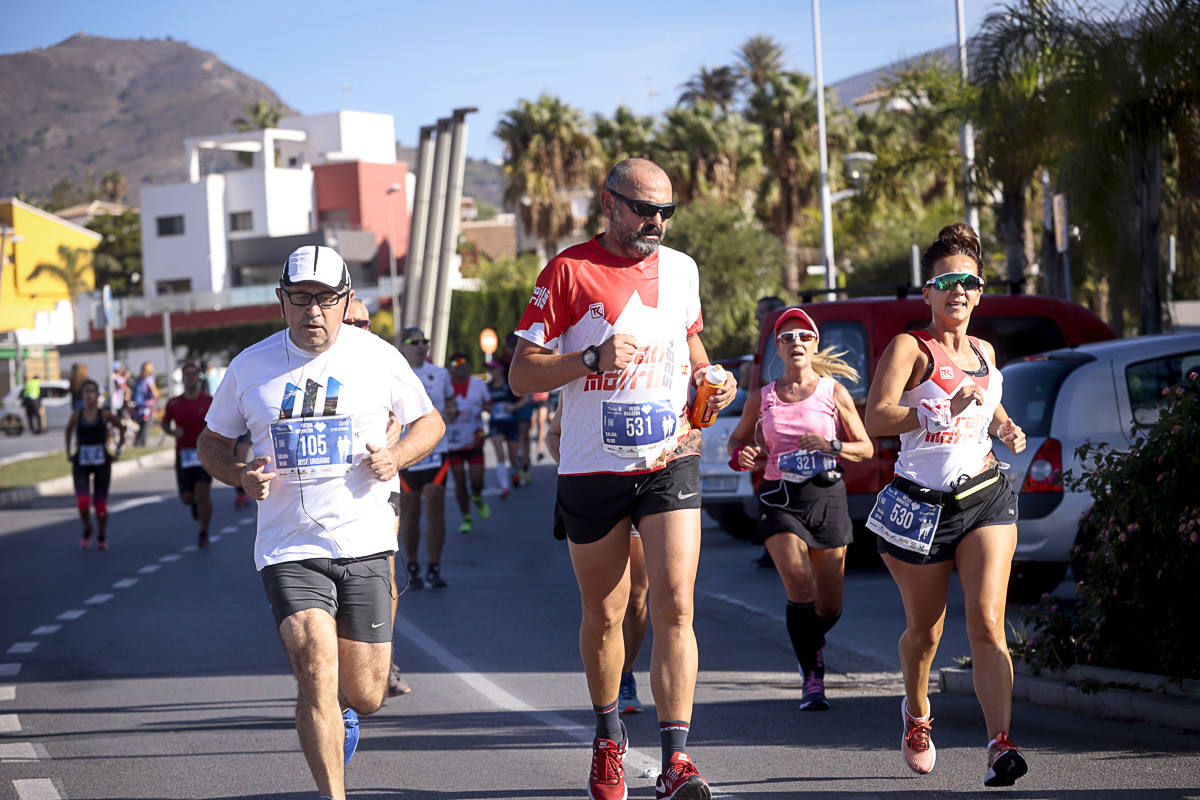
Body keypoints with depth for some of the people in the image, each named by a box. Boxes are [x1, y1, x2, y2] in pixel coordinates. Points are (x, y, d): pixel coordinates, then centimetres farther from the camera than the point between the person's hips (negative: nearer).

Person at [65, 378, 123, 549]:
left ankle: (102, 537, 24)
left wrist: (118, 450, 7)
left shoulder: (105, 415, -5)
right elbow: (69, 431, 19)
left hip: (102, 463, 0)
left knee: (100, 504, 2)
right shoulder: (76, 415, -1)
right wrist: (68, 452, 16)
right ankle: (87, 529, 15)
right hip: (81, 464, 1)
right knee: (82, 502, -14)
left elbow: (121, 429, 11)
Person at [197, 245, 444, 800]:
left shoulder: (377, 356, 2)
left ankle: (339, 712, 43)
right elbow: (212, 442, 15)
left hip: (365, 545, 1)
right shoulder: (251, 367, 2)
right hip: (289, 550, -1)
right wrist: (240, 476, -7)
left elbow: (428, 421, 15)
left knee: (364, 696, 5)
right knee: (316, 671, -21)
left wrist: (396, 456, -6)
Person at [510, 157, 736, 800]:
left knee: (674, 607, -12)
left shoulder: (680, 269, 7)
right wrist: (593, 358, -22)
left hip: (670, 462, 2)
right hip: (592, 470, -2)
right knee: (603, 616, 11)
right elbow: (521, 375, -8)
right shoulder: (569, 271, -6)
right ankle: (608, 738, 34)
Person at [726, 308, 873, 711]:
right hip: (781, 499, 0)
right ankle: (812, 679, -10)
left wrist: (832, 446, -13)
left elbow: (866, 448, 7)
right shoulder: (761, 399, 7)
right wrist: (741, 456, -3)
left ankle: (811, 642, 39)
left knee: (829, 607, 4)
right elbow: (737, 439, 21)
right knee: (800, 591, -21)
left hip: (827, 496, 1)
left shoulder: (834, 392, 4)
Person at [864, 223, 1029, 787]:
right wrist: (944, 411, -33)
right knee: (924, 630, 11)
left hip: (985, 497, 3)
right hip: (922, 502, -3)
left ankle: (1000, 745, -20)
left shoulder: (984, 352, 13)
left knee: (987, 621, -14)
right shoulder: (910, 347, -6)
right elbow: (875, 418, -21)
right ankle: (916, 712, 41)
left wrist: (1006, 428, 13)